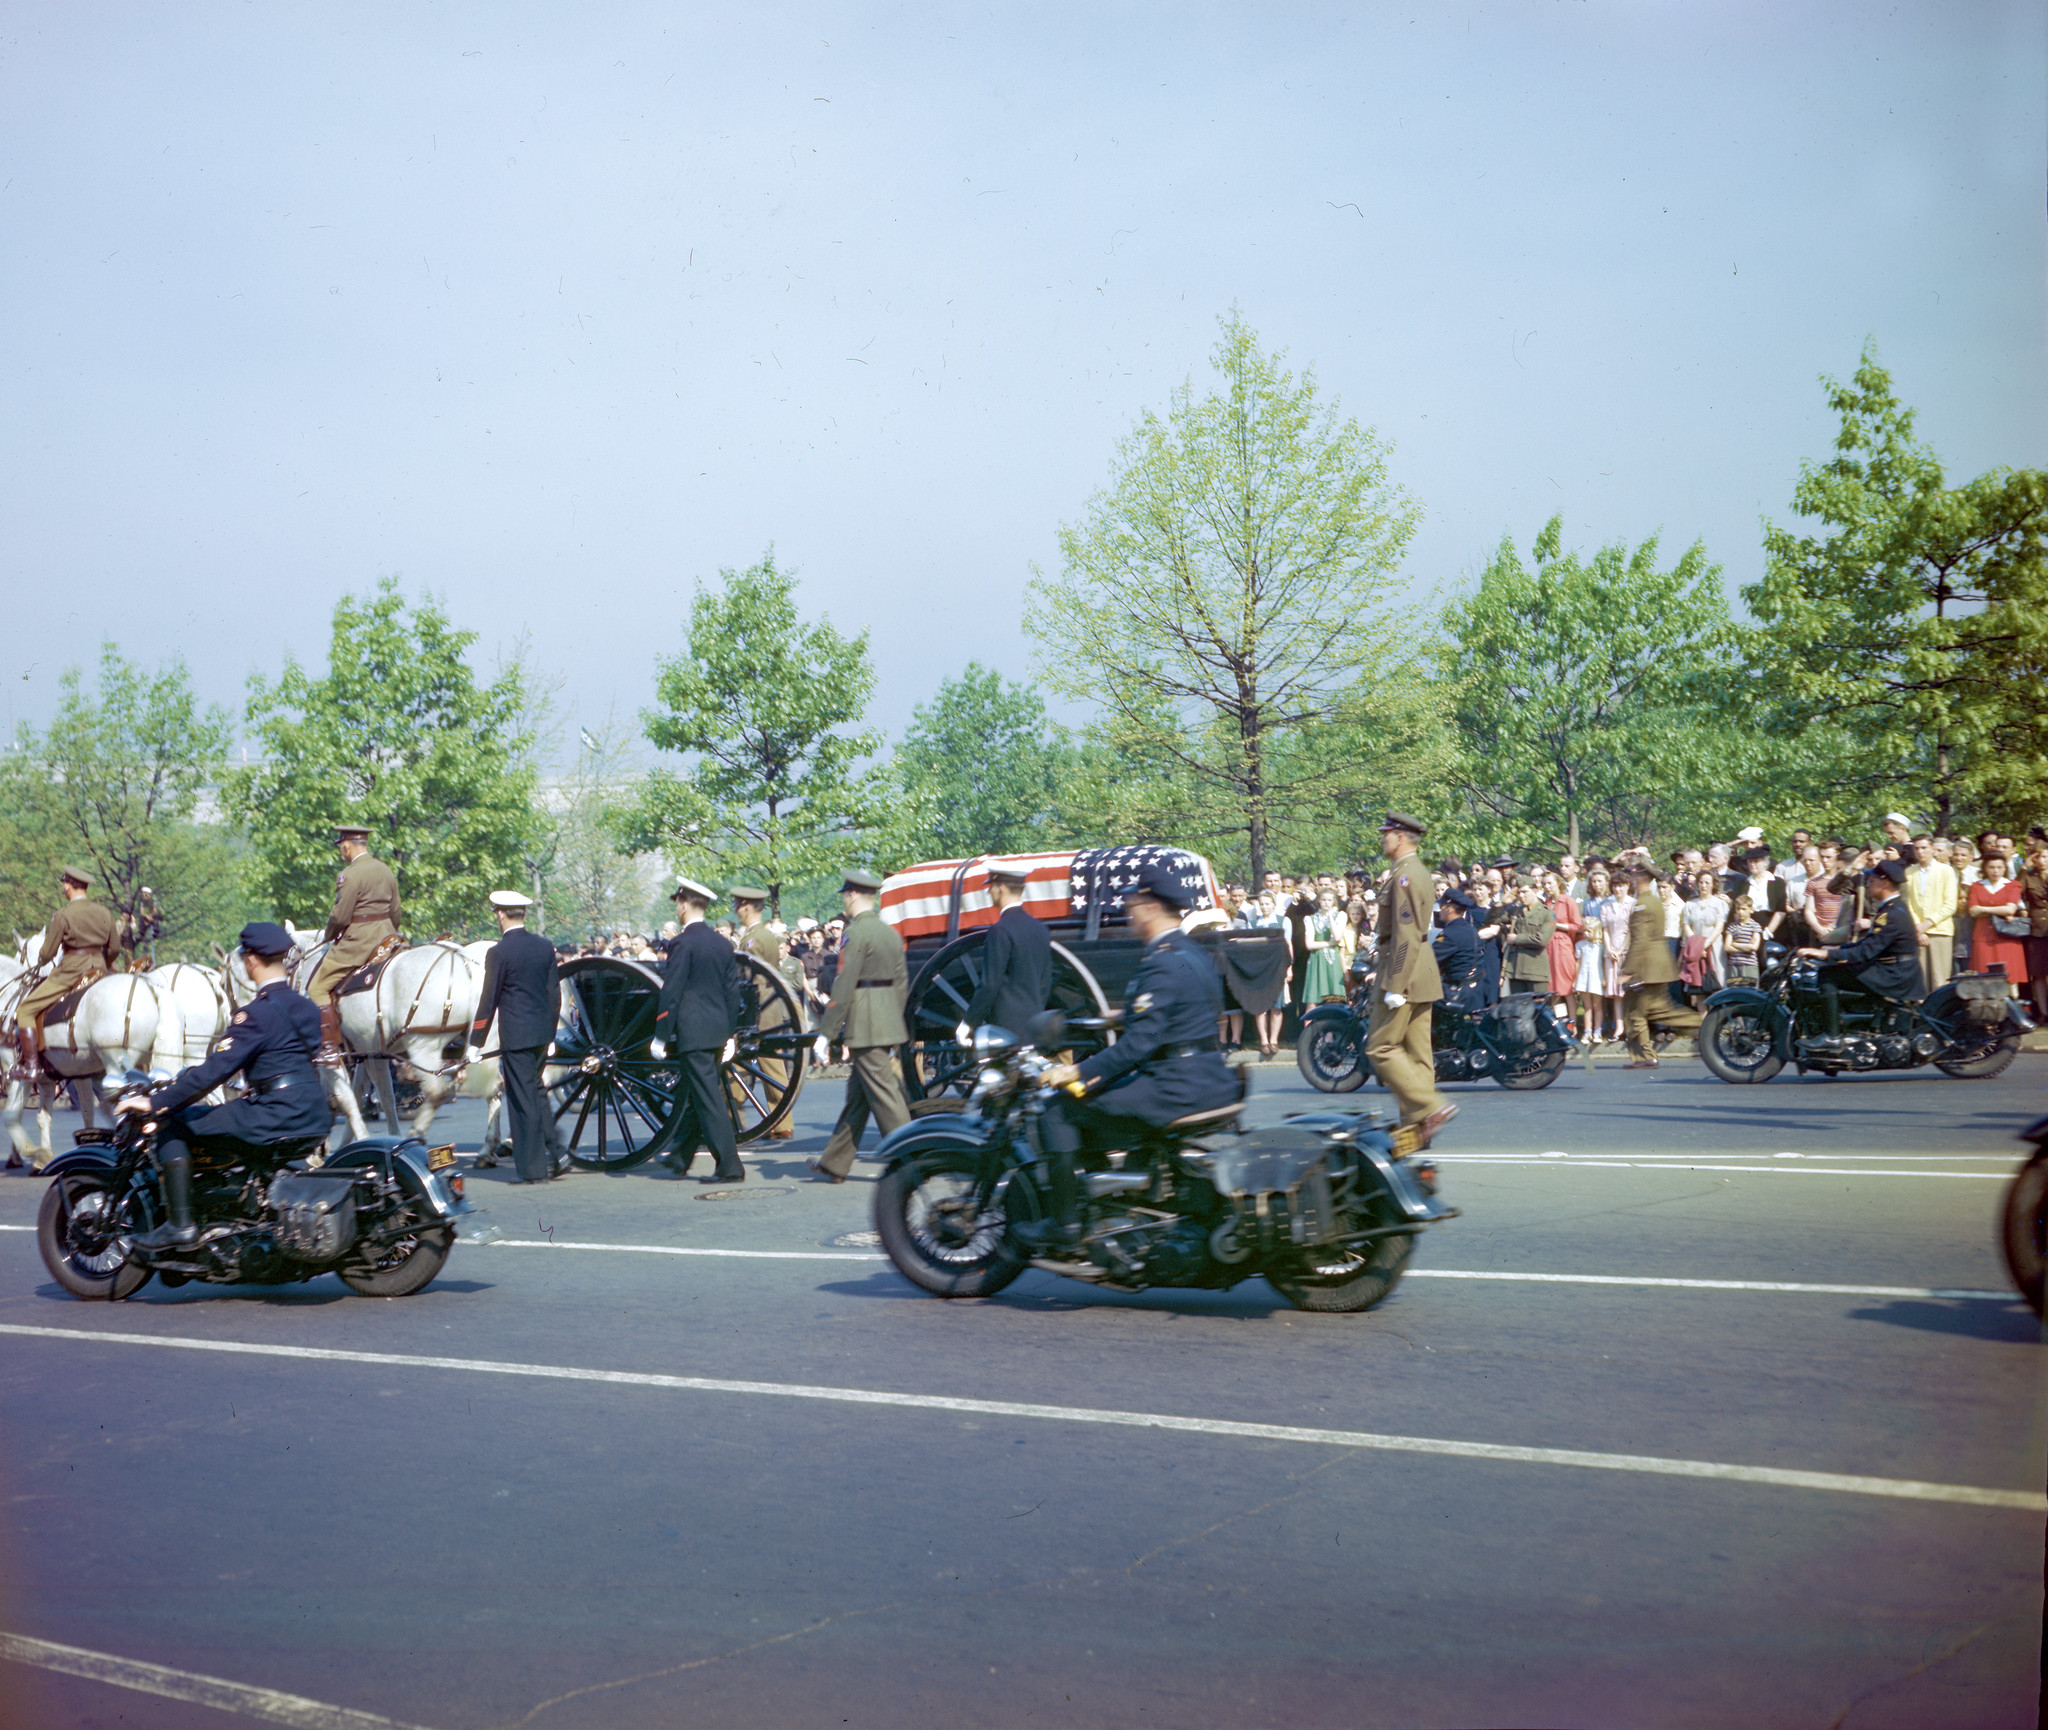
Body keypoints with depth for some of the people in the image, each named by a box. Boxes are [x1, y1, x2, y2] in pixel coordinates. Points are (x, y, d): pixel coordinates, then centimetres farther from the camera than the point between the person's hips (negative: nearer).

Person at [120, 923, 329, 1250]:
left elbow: (215, 1070, -16)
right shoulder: (307, 1008, 13)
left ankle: (179, 1223, -6)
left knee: (174, 1125, 0)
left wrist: (156, 1102, -12)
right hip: (315, 1118, 9)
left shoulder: (257, 1013, -12)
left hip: (274, 1118, -9)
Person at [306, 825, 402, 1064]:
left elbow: (340, 917, -16)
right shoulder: (386, 870, 10)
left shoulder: (351, 874, -15)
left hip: (356, 940, -8)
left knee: (318, 987, -1)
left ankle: (330, 1047, -7)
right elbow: (396, 913, 14)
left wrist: (330, 937, 2)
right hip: (386, 936, 8)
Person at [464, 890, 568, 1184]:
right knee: (536, 1093, 19)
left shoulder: (499, 953, -11)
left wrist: (475, 1044, -2)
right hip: (542, 1034, 6)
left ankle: (532, 1168, 5)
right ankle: (557, 1154, 12)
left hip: (515, 1036, -6)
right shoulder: (545, 947, 6)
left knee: (523, 1100, 0)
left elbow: (489, 1001, -9)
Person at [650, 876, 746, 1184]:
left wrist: (661, 1036, -9)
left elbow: (671, 993, -13)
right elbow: (732, 991, 15)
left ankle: (729, 1167, -7)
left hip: (693, 1032, -8)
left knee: (708, 1100, -6)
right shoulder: (723, 944, 11)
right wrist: (729, 1034, 20)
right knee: (695, 1096, 18)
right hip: (718, 1030, 8)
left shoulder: (684, 943, -12)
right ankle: (681, 1157, 30)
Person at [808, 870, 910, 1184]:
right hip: (889, 1024, 9)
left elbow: (843, 987, -17)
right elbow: (901, 983, 17)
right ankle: (834, 1165, 20)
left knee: (884, 1095, -6)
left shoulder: (857, 932, -13)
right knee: (856, 1096, 13)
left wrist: (825, 1033, -14)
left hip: (865, 1025, -9)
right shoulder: (890, 931, 14)